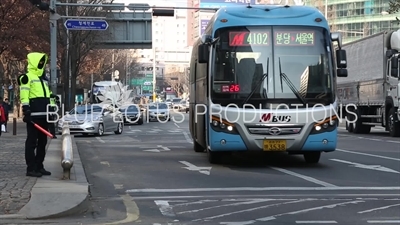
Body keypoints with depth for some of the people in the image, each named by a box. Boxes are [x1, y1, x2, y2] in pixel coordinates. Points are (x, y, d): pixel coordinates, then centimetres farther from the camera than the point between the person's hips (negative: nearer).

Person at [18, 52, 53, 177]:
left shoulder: (42, 79, 23)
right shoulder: (27, 77, -5)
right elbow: (24, 96, -15)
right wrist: (26, 110, -23)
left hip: (43, 115, 9)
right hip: (33, 115, -9)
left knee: (42, 142, 11)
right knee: (32, 142, -7)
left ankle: (39, 166, 18)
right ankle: (31, 168, -6)